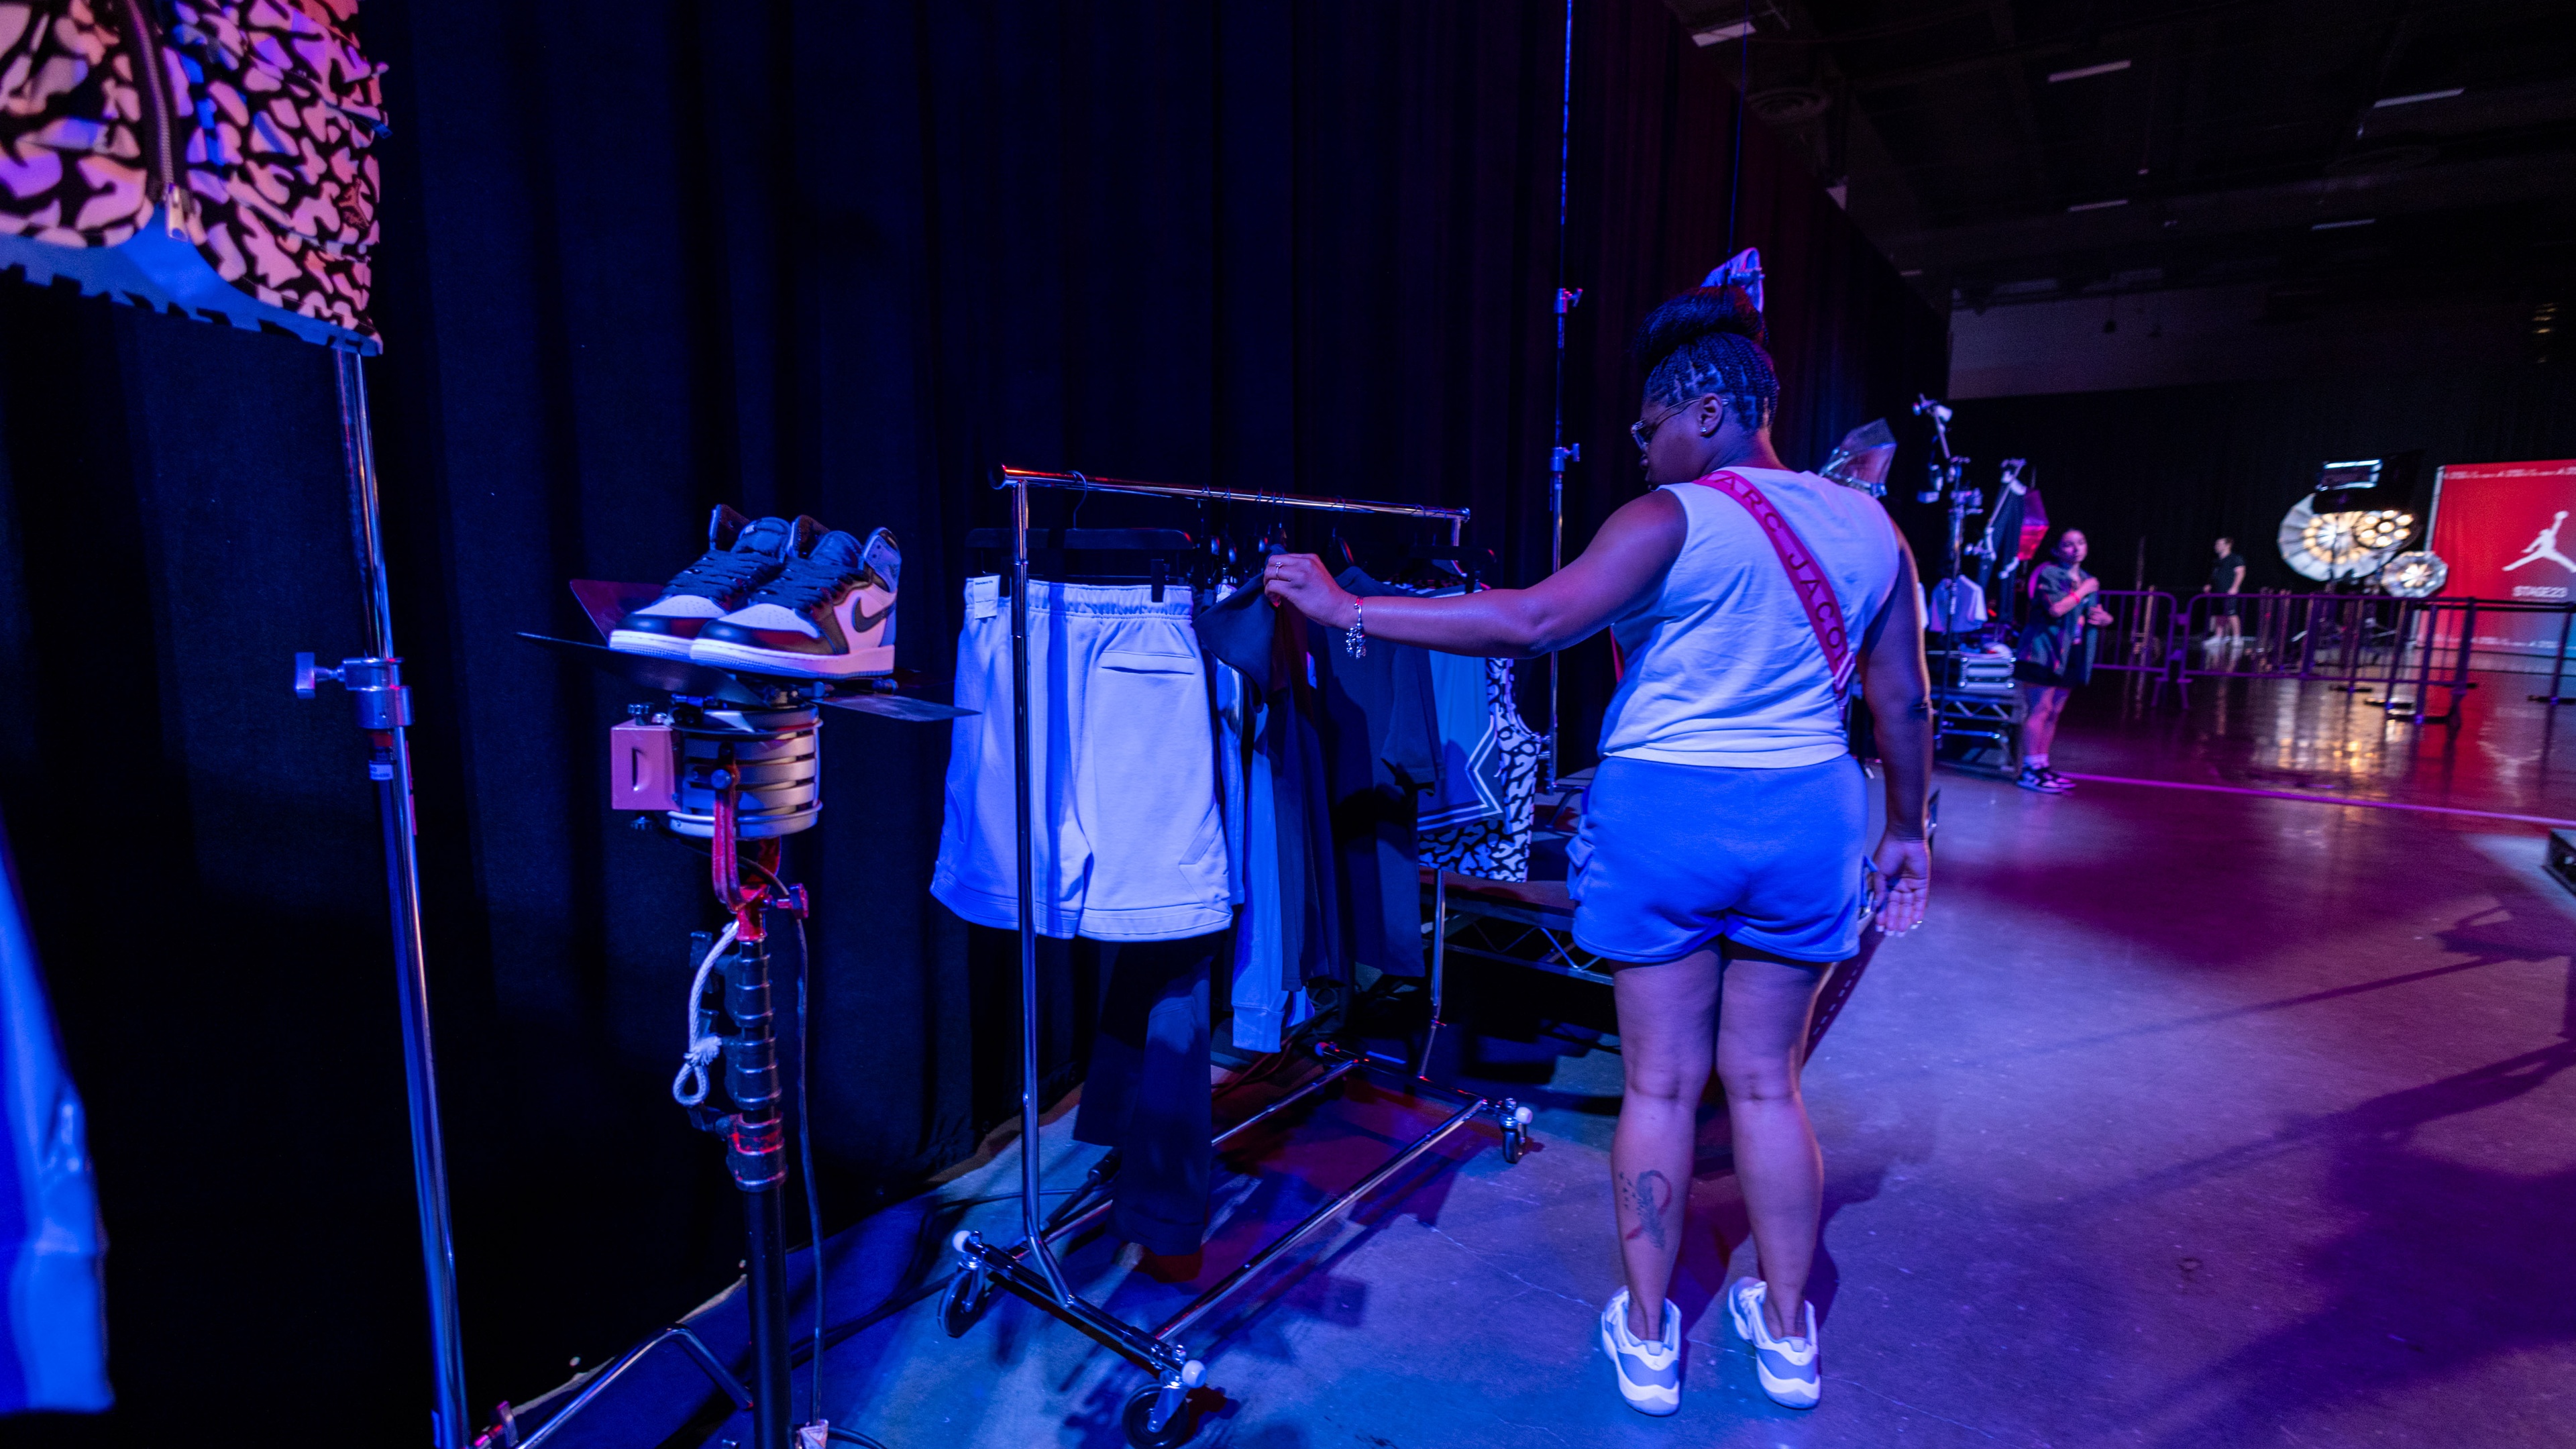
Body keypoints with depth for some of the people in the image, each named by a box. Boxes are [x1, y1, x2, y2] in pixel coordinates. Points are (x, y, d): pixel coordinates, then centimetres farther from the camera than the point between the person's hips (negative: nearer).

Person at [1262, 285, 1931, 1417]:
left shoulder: (1673, 518, -11)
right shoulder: (1868, 526, 7)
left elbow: (1535, 621, -24)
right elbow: (1906, 702, 9)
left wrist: (1349, 610, -21)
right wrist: (1906, 828, 21)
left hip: (1665, 815, -5)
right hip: (1808, 819, 5)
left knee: (1661, 1086, 9)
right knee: (1766, 1083, 18)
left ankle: (1646, 1339, 26)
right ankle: (1787, 1333, 34)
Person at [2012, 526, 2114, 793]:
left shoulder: (2085, 579, 18)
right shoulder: (2049, 574, -7)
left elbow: (2095, 614, 25)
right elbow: (2056, 609, -22)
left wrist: (2105, 619, 4)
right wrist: (2083, 591, -12)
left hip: (2070, 654, 8)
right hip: (2044, 651, -8)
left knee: (2054, 713, 10)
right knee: (2040, 709, -11)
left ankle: (2042, 766, 15)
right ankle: (2029, 771, -10)